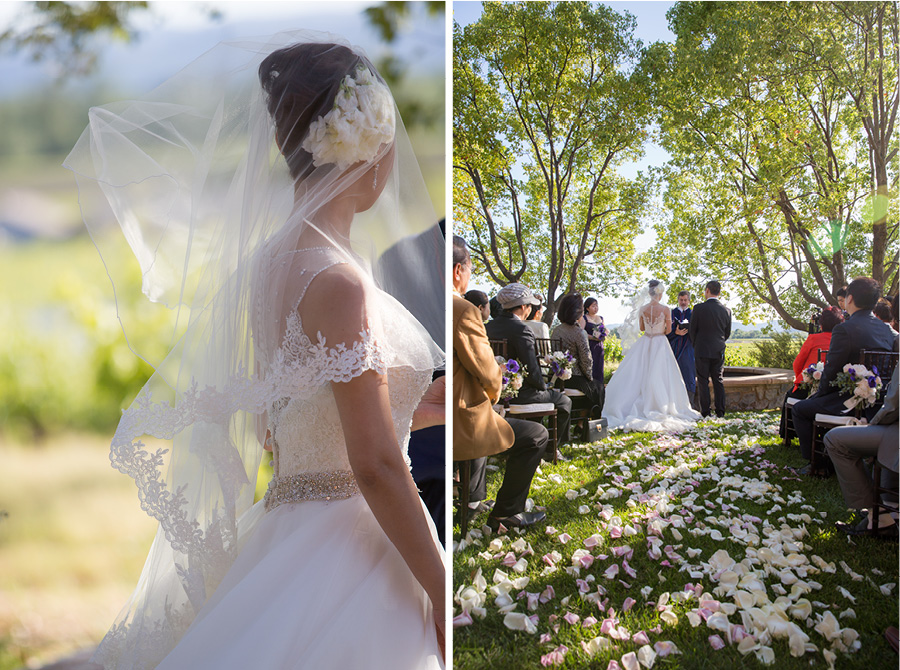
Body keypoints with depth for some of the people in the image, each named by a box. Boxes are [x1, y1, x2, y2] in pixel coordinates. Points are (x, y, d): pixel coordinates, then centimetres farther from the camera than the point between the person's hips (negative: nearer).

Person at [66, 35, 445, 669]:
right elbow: (377, 468, -21)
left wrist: (408, 412, 17)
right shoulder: (337, 280, -20)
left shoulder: (269, 261, 7)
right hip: (348, 548, -9)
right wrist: (441, 595, -13)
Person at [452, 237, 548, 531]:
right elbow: (489, 377, -16)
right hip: (457, 426, -9)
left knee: (484, 420, 38)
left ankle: (474, 499, 43)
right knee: (536, 435, 8)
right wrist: (493, 393, 7)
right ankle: (506, 513, 17)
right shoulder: (463, 311, -21)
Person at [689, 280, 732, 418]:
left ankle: (705, 412, 1)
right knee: (719, 382, 9)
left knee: (703, 382, 2)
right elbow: (727, 333, 9)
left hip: (702, 350, -3)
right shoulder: (726, 310, 1)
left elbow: (692, 330, -4)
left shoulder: (699, 308, -10)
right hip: (719, 351, 3)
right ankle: (720, 411, 7)